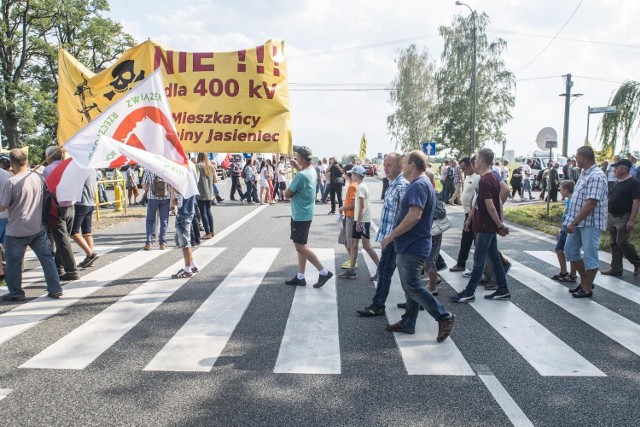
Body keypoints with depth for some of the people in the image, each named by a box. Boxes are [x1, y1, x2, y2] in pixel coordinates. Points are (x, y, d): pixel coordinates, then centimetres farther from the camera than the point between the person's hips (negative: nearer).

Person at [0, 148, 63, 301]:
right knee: (46, 257, 10)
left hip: (16, 231, -5)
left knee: (13, 262, 10)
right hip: (38, 228, 5)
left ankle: (16, 293, 20)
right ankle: (55, 290, 12)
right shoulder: (39, 177, -1)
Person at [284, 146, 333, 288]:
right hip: (304, 214, 10)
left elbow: (287, 194, -16)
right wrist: (296, 166, 13)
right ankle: (300, 277, 19)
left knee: (300, 247, -4)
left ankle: (324, 272, 0)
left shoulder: (301, 176, -24)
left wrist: (290, 189, 4)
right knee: (301, 245, 13)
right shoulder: (311, 171, 5)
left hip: (300, 215, -10)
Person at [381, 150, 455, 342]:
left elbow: (414, 216, -28)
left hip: (412, 247, -11)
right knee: (410, 286, 14)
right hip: (411, 245, 11)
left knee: (413, 287, -6)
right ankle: (407, 323, 22)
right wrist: (396, 237, 21)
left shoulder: (419, 185, -18)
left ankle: (444, 317, 3)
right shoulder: (420, 184, 15)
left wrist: (391, 236, -22)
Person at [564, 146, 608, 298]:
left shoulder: (596, 176, -20)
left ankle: (588, 288, 14)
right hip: (579, 222, 10)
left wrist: (574, 222, -23)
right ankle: (584, 281, 29)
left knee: (590, 256, 2)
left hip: (590, 223, -10)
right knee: (570, 250, 15)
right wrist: (573, 221, 16)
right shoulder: (585, 173, 11)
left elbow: (591, 204, -25)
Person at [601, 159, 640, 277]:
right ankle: (616, 269, 15)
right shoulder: (617, 183, 14)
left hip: (624, 218, -8)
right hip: (612, 217, 8)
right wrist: (608, 216, 17)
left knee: (622, 242, -9)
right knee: (614, 244, 9)